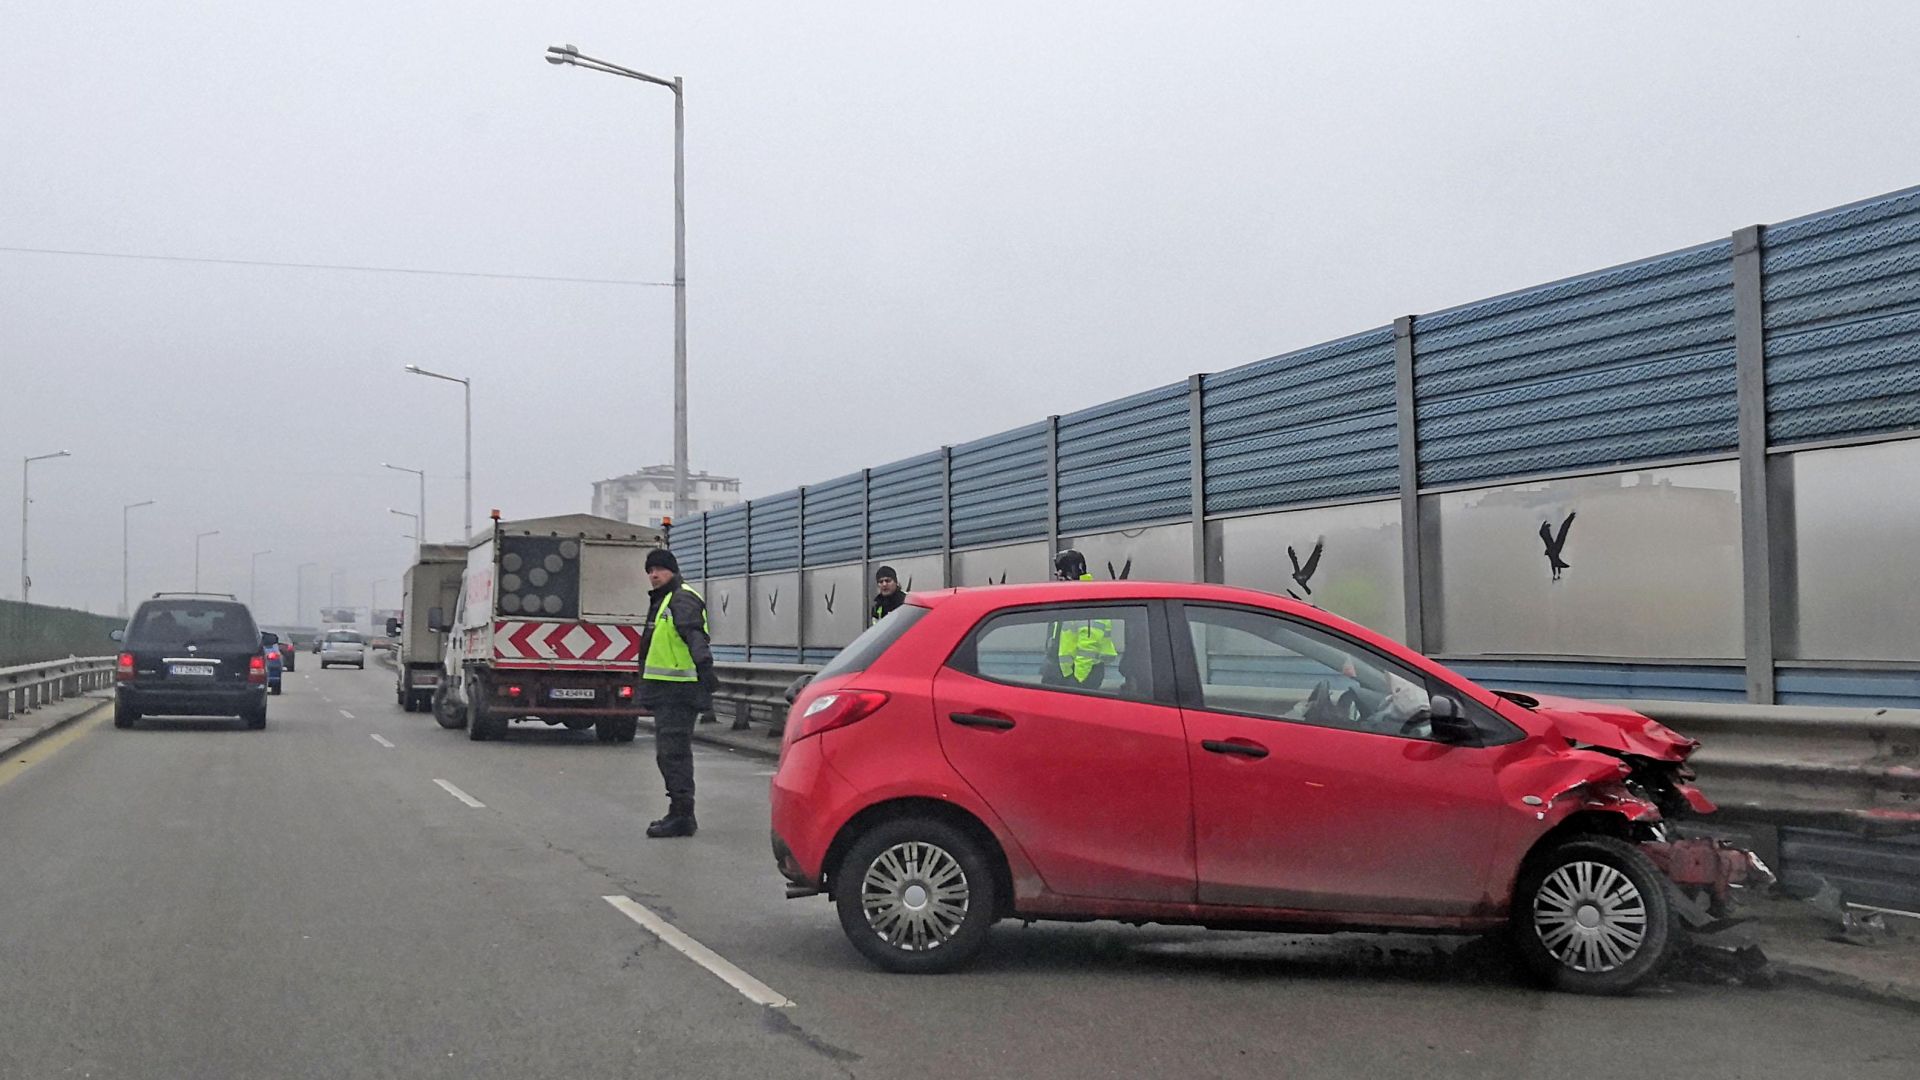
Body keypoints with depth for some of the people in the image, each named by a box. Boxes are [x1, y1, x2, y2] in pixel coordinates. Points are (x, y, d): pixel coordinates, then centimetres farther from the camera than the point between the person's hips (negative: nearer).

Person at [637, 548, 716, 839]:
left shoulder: (683, 600, -12)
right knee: (667, 752, 15)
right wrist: (648, 687, 30)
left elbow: (695, 636, -28)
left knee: (674, 752, -11)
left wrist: (704, 665, -42)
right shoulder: (661, 601, 22)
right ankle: (680, 814, 23)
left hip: (679, 692, -11)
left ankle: (681, 816, -8)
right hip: (665, 692, 11)